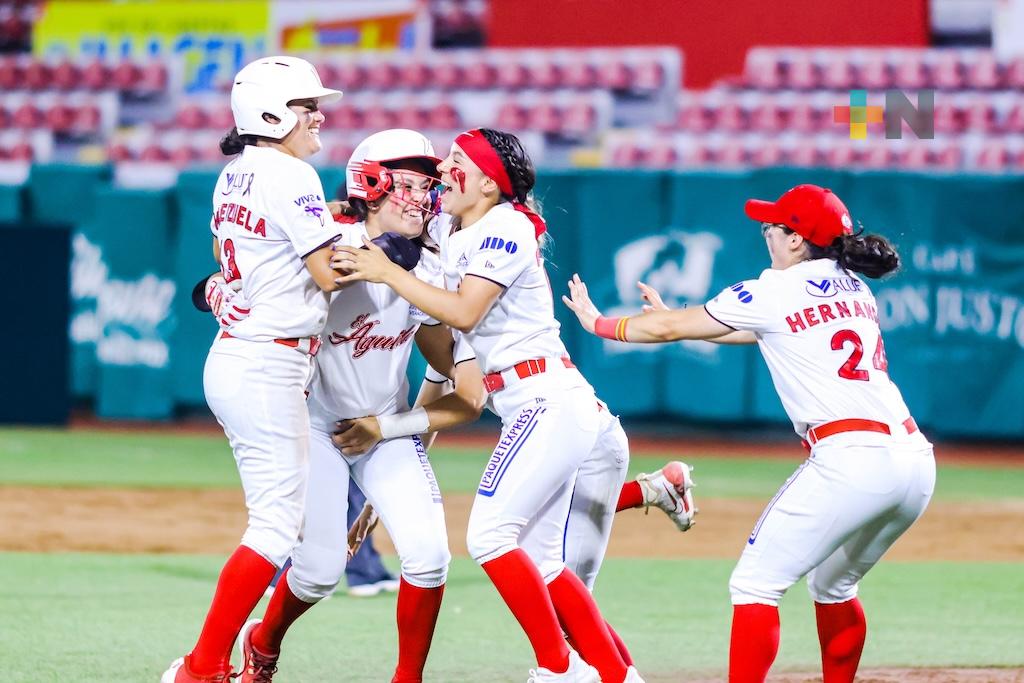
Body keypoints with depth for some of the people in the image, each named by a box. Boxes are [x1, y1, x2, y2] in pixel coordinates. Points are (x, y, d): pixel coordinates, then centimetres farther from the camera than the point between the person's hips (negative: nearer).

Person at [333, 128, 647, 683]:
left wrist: (387, 273, -20)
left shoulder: (505, 229, -13)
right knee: (539, 561, 8)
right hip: (548, 409, 10)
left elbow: (464, 312, -24)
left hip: (549, 402, -10)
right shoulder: (451, 235, 14)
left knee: (490, 535, -15)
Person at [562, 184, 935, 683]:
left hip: (850, 457, -8)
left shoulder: (774, 292, 1)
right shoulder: (854, 286, 22)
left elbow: (668, 329, 12)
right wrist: (678, 321, 46)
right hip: (916, 463, 8)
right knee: (832, 585, 25)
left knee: (755, 584, -1)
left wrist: (599, 323, 29)